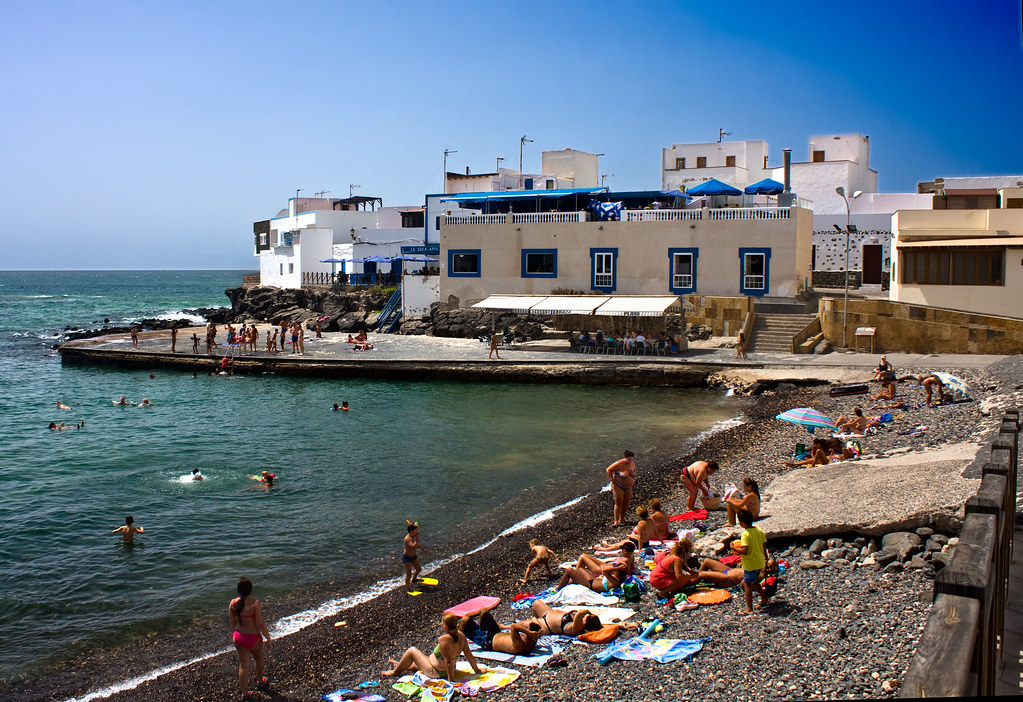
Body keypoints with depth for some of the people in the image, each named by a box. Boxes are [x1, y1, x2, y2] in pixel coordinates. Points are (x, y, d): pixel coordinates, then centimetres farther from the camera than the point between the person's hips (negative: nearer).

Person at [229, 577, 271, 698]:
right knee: (259, 659, 25)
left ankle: (244, 693, 23)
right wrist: (268, 638, -8)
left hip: (239, 637, 4)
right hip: (253, 638, -3)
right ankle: (260, 682, 48)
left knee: (243, 665, 15)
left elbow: (233, 623, 4)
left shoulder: (233, 603, -8)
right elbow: (260, 624, -20)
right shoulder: (254, 602, -23)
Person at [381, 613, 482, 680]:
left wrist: (451, 680, -28)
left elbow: (448, 661, -33)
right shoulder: (461, 635, -11)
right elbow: (469, 655, -7)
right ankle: (401, 666, 56)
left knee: (412, 651, 10)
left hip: (436, 672, -8)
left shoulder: (443, 639, -32)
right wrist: (477, 670, 3)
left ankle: (395, 671, 29)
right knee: (417, 664, 32)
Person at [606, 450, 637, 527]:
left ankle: (621, 520, 21)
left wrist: (633, 480, 12)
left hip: (628, 488, 6)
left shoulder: (632, 464, 0)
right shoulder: (619, 464, -20)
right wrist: (612, 481, -13)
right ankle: (616, 521, 3)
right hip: (619, 487, -6)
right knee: (618, 504, -5)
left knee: (626, 504, 8)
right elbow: (609, 470, -12)